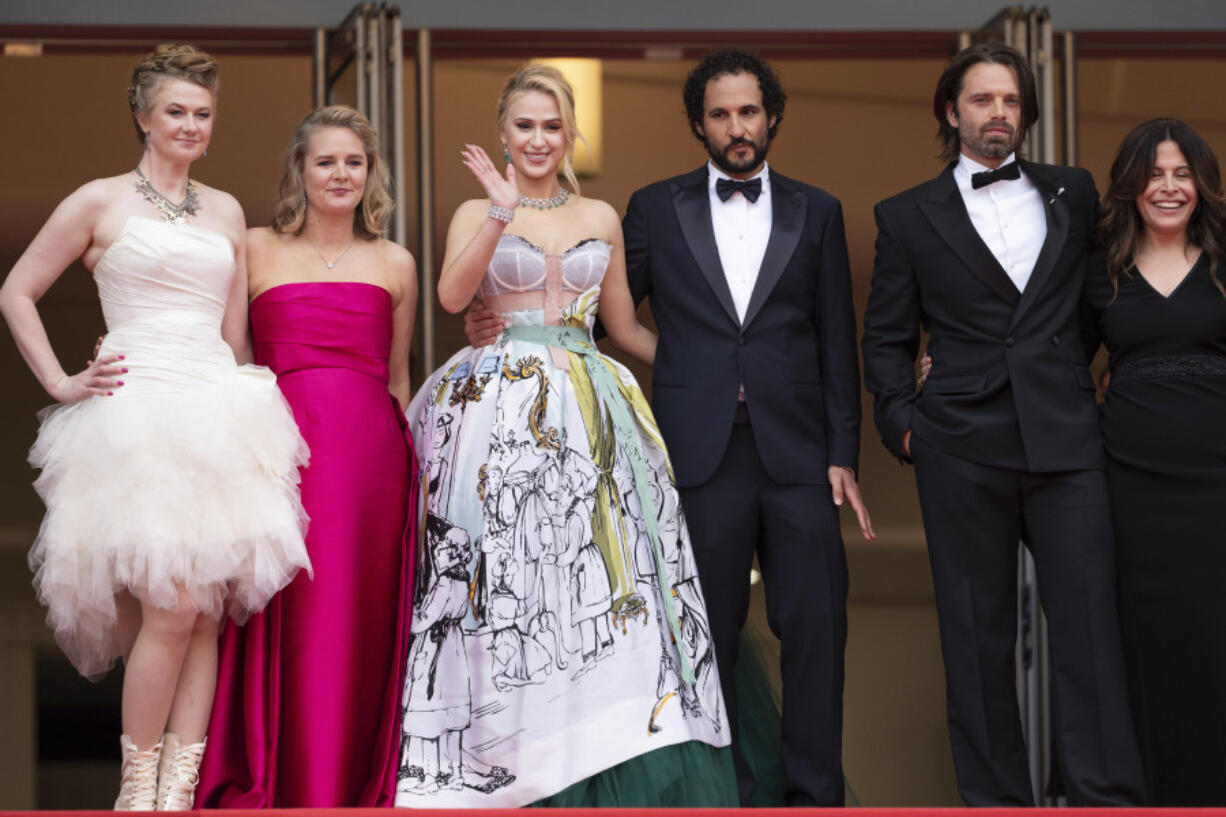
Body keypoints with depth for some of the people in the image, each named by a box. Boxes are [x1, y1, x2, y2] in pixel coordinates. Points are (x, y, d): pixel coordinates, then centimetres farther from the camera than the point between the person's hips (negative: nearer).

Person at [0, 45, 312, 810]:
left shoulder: (226, 211, 17)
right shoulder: (101, 202, 4)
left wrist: (251, 403, 13)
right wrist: (62, 384, 1)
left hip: (219, 414, 5)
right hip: (138, 418, -5)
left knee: (209, 611, -2)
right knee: (171, 609, -14)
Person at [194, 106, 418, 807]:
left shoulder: (395, 264, 14)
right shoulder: (257, 251, 8)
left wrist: (407, 465, 19)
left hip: (369, 453, 2)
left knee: (360, 623, 3)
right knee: (287, 622, -2)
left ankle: (356, 788, 12)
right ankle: (287, 790, 5)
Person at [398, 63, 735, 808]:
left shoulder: (601, 218, 15)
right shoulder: (478, 214, 7)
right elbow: (452, 295, -12)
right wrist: (503, 211, -21)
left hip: (590, 415, 3)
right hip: (503, 411, -2)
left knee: (602, 575, -5)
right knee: (507, 575, -6)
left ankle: (606, 773, 0)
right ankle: (507, 768, 1)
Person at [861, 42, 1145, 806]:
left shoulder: (1074, 193, 13)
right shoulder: (908, 216, 8)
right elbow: (886, 339, 12)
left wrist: (1075, 387, 12)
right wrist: (902, 424, 1)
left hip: (1065, 441, 1)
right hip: (963, 449, -1)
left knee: (1090, 623, -6)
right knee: (979, 635, 2)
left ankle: (1109, 798, -5)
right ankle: (996, 797, 9)